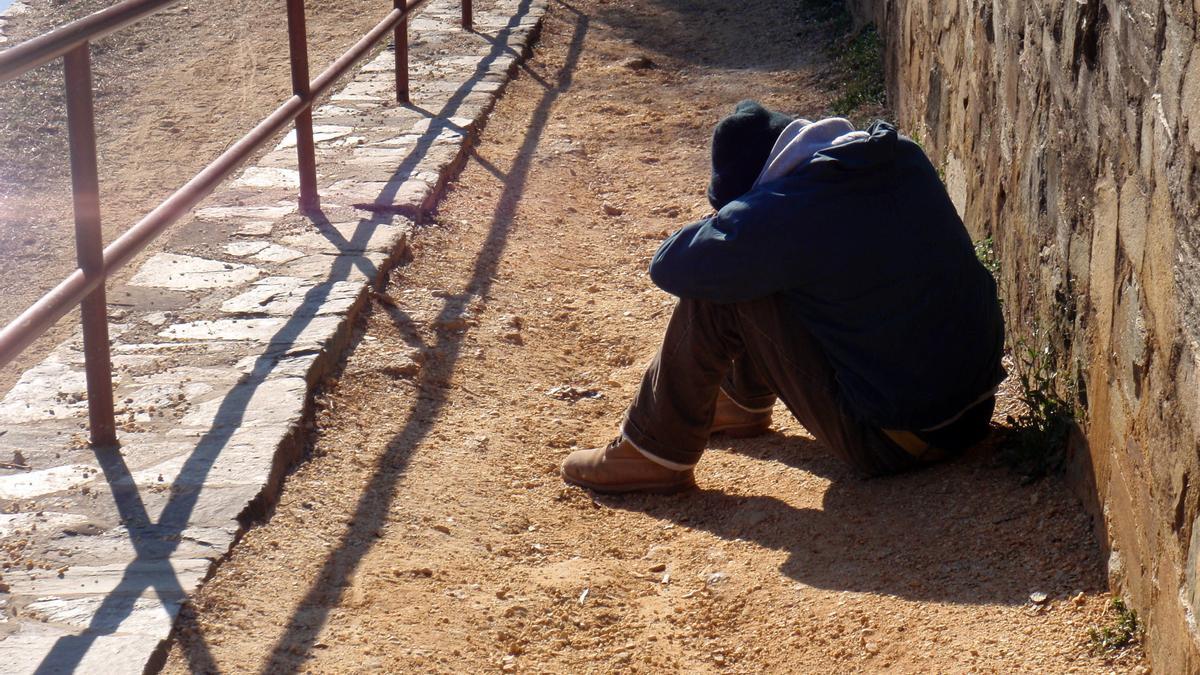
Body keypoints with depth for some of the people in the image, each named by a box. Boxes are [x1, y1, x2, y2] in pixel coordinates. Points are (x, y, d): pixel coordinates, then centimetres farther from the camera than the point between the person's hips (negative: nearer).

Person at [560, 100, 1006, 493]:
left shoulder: (779, 215, -21)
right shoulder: (903, 157, 0)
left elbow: (669, 266, -9)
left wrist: (727, 228, 9)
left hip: (892, 445, -8)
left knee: (717, 296, -5)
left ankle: (656, 453, 8)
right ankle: (742, 402, 42)